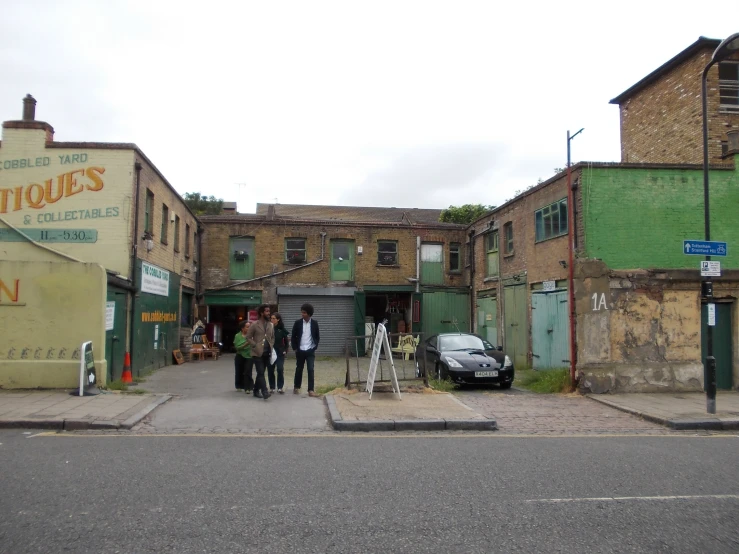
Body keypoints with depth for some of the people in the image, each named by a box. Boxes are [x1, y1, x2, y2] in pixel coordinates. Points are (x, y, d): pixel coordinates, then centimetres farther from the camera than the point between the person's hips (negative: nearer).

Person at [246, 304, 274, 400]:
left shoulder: (271, 325, 9)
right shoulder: (254, 324, -5)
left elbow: (273, 337, 20)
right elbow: (248, 337, -4)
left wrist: (271, 346, 5)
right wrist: (255, 346, -12)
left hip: (267, 353, 5)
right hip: (257, 353, -5)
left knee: (260, 373, 12)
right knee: (261, 372, -12)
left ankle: (256, 391, 21)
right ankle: (264, 391, -17)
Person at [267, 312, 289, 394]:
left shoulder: (282, 329, -1)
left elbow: (286, 341, 6)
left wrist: (285, 350, -1)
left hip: (280, 352, -1)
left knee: (280, 369, -6)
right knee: (270, 370, 4)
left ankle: (280, 387, 5)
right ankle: (272, 387, 14)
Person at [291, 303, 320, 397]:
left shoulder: (314, 323, -1)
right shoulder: (298, 323, -3)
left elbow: (317, 336, 8)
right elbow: (293, 336, 4)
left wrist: (315, 347, 0)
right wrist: (295, 348, -1)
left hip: (310, 351, -1)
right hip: (300, 351, 1)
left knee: (310, 370, -6)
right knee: (299, 369, 10)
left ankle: (310, 390, -3)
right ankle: (296, 387, 26)